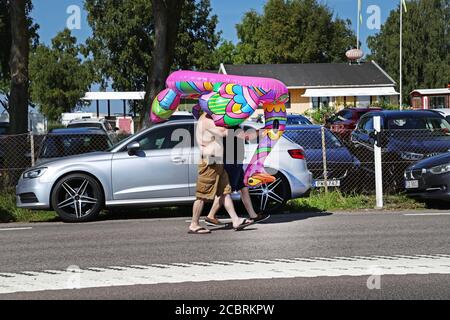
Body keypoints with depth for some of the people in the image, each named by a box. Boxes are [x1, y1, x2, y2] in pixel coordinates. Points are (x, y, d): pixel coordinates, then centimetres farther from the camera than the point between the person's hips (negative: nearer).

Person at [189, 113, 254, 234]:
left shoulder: (209, 120, 18)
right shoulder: (206, 120, -15)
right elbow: (224, 132, -22)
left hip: (217, 162, 10)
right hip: (209, 163, -10)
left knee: (225, 192, 8)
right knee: (203, 195, -4)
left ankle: (236, 221, 11)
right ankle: (194, 225, 4)